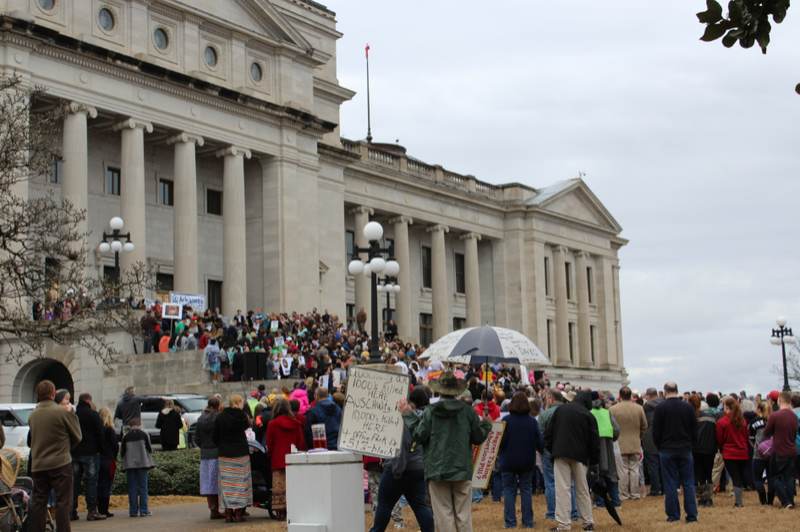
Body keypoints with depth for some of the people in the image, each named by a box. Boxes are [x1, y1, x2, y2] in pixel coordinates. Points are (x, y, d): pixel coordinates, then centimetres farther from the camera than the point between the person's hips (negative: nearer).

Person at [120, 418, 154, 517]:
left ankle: (133, 511, 3)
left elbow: (122, 452, 5)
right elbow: (149, 449, 5)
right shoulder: (144, 434, 1)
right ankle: (144, 511, -1)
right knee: (143, 487, 2)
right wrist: (148, 458, 23)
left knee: (132, 488, 5)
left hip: (130, 464, 1)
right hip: (142, 463, -1)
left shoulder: (126, 436, 3)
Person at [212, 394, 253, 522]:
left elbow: (214, 436, 4)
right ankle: (238, 513, 2)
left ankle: (228, 514, 2)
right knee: (240, 482, 4)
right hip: (241, 454, -2)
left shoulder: (220, 417, 0)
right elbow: (246, 426, 11)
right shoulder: (241, 415, -7)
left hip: (225, 454, 2)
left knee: (227, 484, 4)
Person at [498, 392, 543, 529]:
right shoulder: (532, 420, -6)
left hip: (509, 461, -2)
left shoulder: (507, 420, -13)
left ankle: (510, 522, 3)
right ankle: (528, 522, 11)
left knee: (509, 490, 6)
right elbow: (540, 443, -4)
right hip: (528, 461, 2)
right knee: (526, 489, 11)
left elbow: (501, 441, -14)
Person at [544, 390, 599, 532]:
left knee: (562, 488, -3)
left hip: (561, 453, -1)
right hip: (580, 456, 1)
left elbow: (549, 434, 6)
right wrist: (595, 464, 7)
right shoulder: (589, 416, 4)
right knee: (582, 490, 11)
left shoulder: (560, 410, 7)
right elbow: (594, 442, 3)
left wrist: (551, 450, 12)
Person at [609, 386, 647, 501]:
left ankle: (624, 494, 5)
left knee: (622, 470, 2)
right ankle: (634, 494, 11)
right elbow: (644, 427, 8)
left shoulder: (613, 409, -10)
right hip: (635, 444, 3)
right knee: (634, 469, 8)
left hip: (620, 445, -2)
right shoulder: (639, 409, -1)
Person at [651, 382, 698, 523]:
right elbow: (694, 430, 5)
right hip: (685, 450, 2)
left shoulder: (660, 408, -7)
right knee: (688, 484, 6)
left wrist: (659, 447, 9)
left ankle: (673, 515, 4)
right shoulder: (688, 407, 0)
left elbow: (656, 432, -4)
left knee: (670, 484, 3)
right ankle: (691, 515, 5)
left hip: (667, 451, -2)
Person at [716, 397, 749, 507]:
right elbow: (747, 437, 11)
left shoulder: (721, 422, -11)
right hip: (743, 453, 4)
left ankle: (739, 502, -2)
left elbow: (720, 440, -2)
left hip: (729, 454, -4)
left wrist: (722, 450, 15)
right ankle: (740, 501, 18)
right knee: (741, 476, 15)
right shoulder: (742, 420, 1)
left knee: (735, 478, -1)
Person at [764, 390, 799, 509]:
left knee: (775, 477, 7)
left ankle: (785, 501, -2)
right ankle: (790, 502, 12)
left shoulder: (775, 416, -16)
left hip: (779, 452, -5)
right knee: (789, 478, 13)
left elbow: (766, 433, -5)